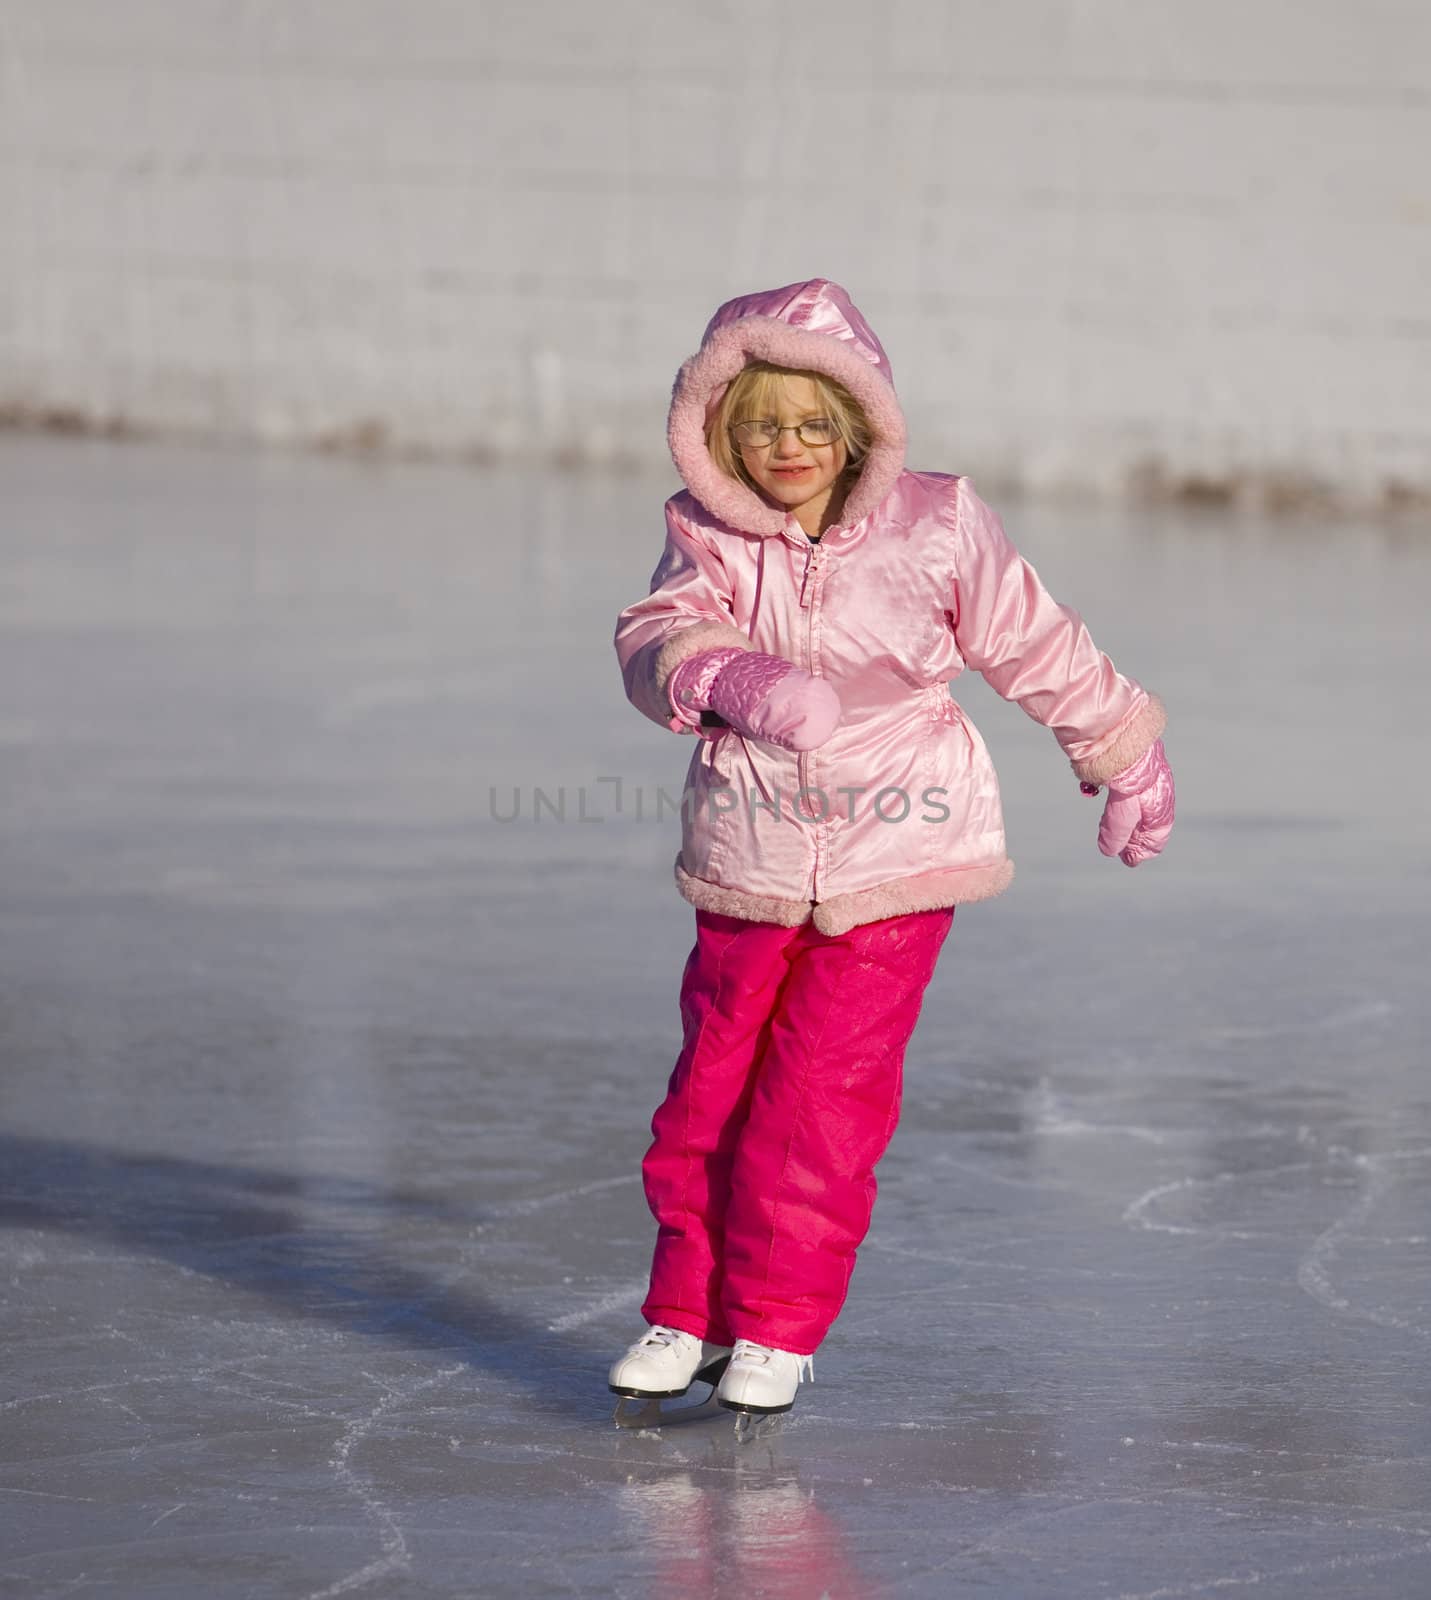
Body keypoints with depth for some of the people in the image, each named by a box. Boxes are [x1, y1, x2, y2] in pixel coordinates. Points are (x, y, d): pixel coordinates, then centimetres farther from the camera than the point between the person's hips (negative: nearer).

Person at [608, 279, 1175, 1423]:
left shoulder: (934, 527, -4)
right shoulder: (711, 542, -1)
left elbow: (1040, 651, 8)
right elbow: (656, 640, -17)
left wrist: (1124, 759, 18)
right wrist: (729, 677, -39)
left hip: (893, 861, -2)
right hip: (748, 867, 2)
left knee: (824, 1095, -5)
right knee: (712, 1086, 6)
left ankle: (778, 1326, 8)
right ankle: (689, 1310, 22)